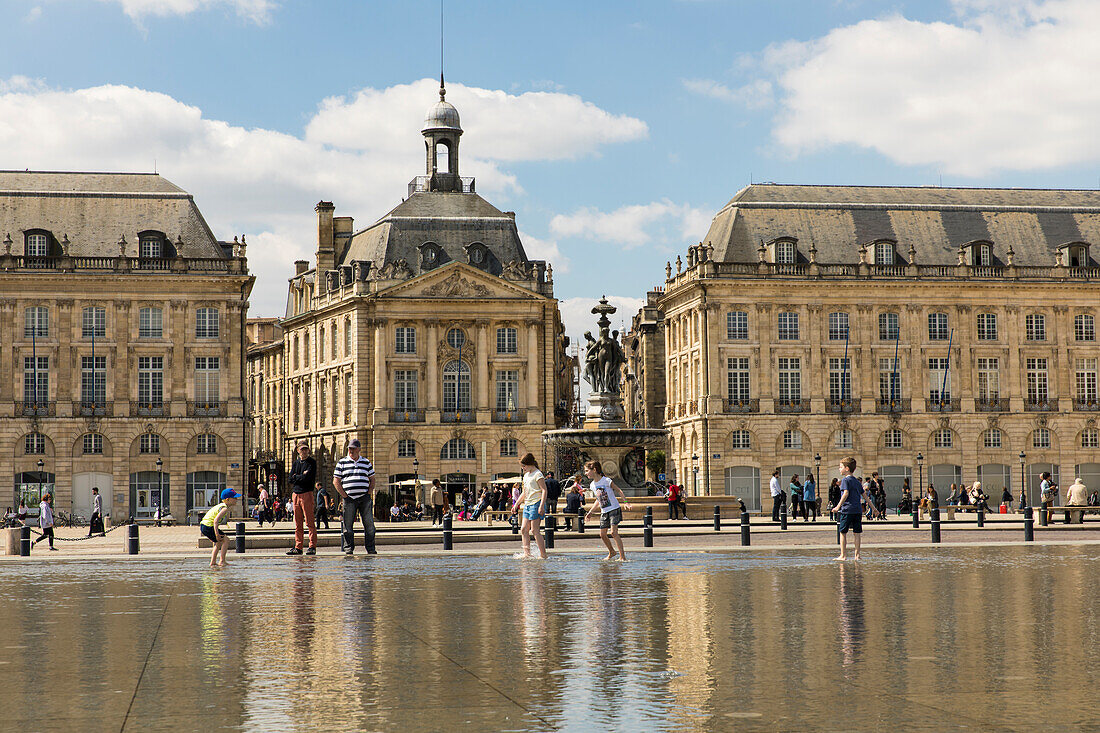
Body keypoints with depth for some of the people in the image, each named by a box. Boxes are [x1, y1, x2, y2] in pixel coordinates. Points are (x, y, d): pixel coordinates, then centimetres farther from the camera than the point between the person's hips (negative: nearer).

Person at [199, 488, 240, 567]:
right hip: (208, 527, -10)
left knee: (219, 542, 23)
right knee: (226, 539, -6)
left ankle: (213, 563, 24)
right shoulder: (224, 509, -16)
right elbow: (216, 520, -28)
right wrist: (217, 533, -32)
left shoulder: (221, 506, 16)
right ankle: (222, 561, -7)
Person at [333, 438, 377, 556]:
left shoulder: (366, 462, 13)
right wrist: (344, 495, -4)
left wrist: (369, 493, 5)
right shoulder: (342, 462, 6)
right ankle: (348, 549, 5)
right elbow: (336, 481, 4)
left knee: (369, 524, -3)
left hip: (364, 498, 1)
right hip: (349, 498, -1)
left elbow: (372, 479, 18)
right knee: (348, 525, -1)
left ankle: (371, 548, 3)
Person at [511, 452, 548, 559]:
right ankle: (527, 553, 6)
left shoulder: (537, 474, -9)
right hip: (527, 504, 9)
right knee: (524, 529, 4)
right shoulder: (526, 475, 18)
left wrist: (541, 506, -23)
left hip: (536, 503, -9)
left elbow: (544, 490, -15)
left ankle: (543, 554, -6)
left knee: (534, 530, -10)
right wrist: (516, 504, 23)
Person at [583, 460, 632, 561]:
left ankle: (622, 556, -15)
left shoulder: (606, 481, -13)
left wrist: (625, 502, -16)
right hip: (604, 512, 7)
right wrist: (590, 512, 17)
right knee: (602, 534, 5)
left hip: (614, 509, -7)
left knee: (614, 532, -17)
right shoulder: (592, 485, 8)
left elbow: (618, 491, -5)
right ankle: (611, 552, 28)